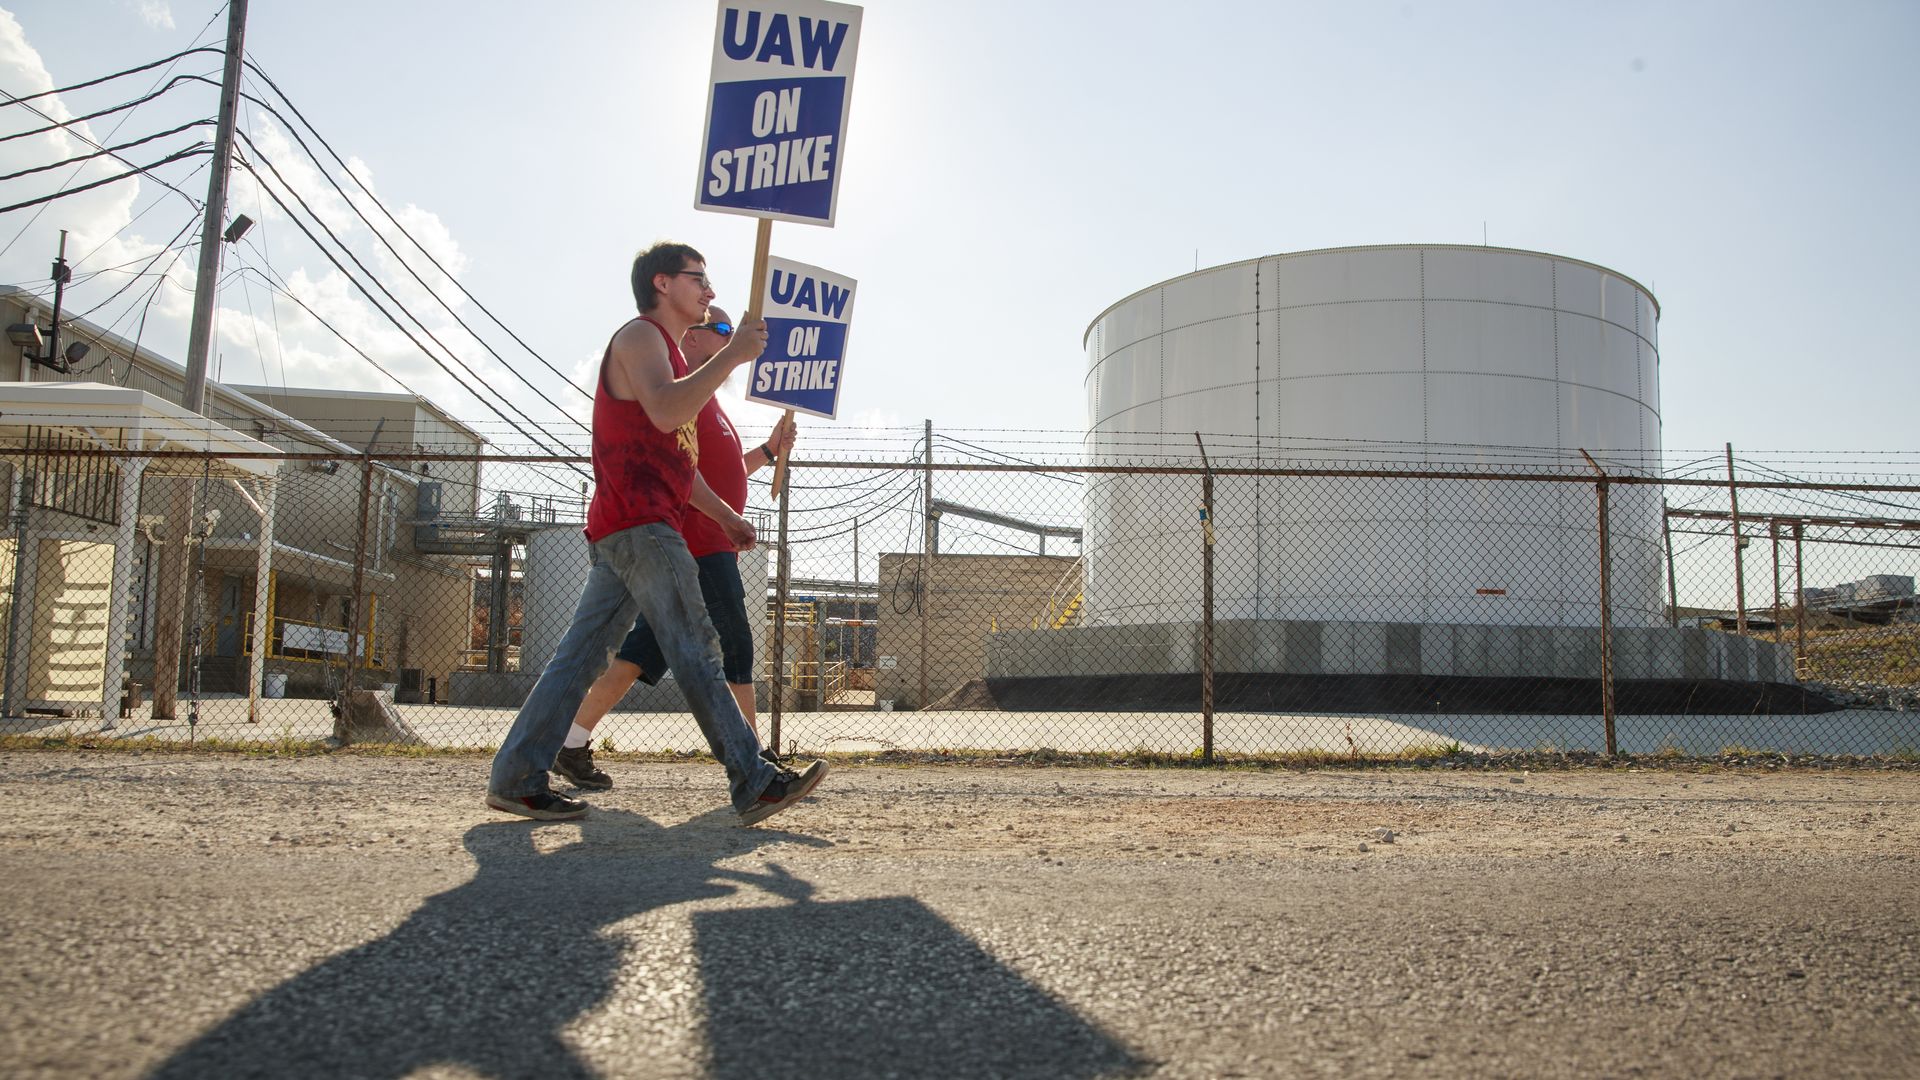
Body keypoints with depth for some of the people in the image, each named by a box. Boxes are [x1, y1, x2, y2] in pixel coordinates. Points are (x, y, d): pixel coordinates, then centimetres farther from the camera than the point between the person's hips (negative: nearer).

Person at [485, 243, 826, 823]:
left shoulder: (666, 349, 28)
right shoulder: (639, 336, -4)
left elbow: (677, 457, 31)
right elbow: (665, 412, -26)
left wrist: (724, 515, 28)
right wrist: (733, 355, -21)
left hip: (622, 533, 10)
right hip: (638, 523, -10)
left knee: (582, 651, 7)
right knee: (695, 651, -10)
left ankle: (516, 777, 8)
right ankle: (755, 783, -8)